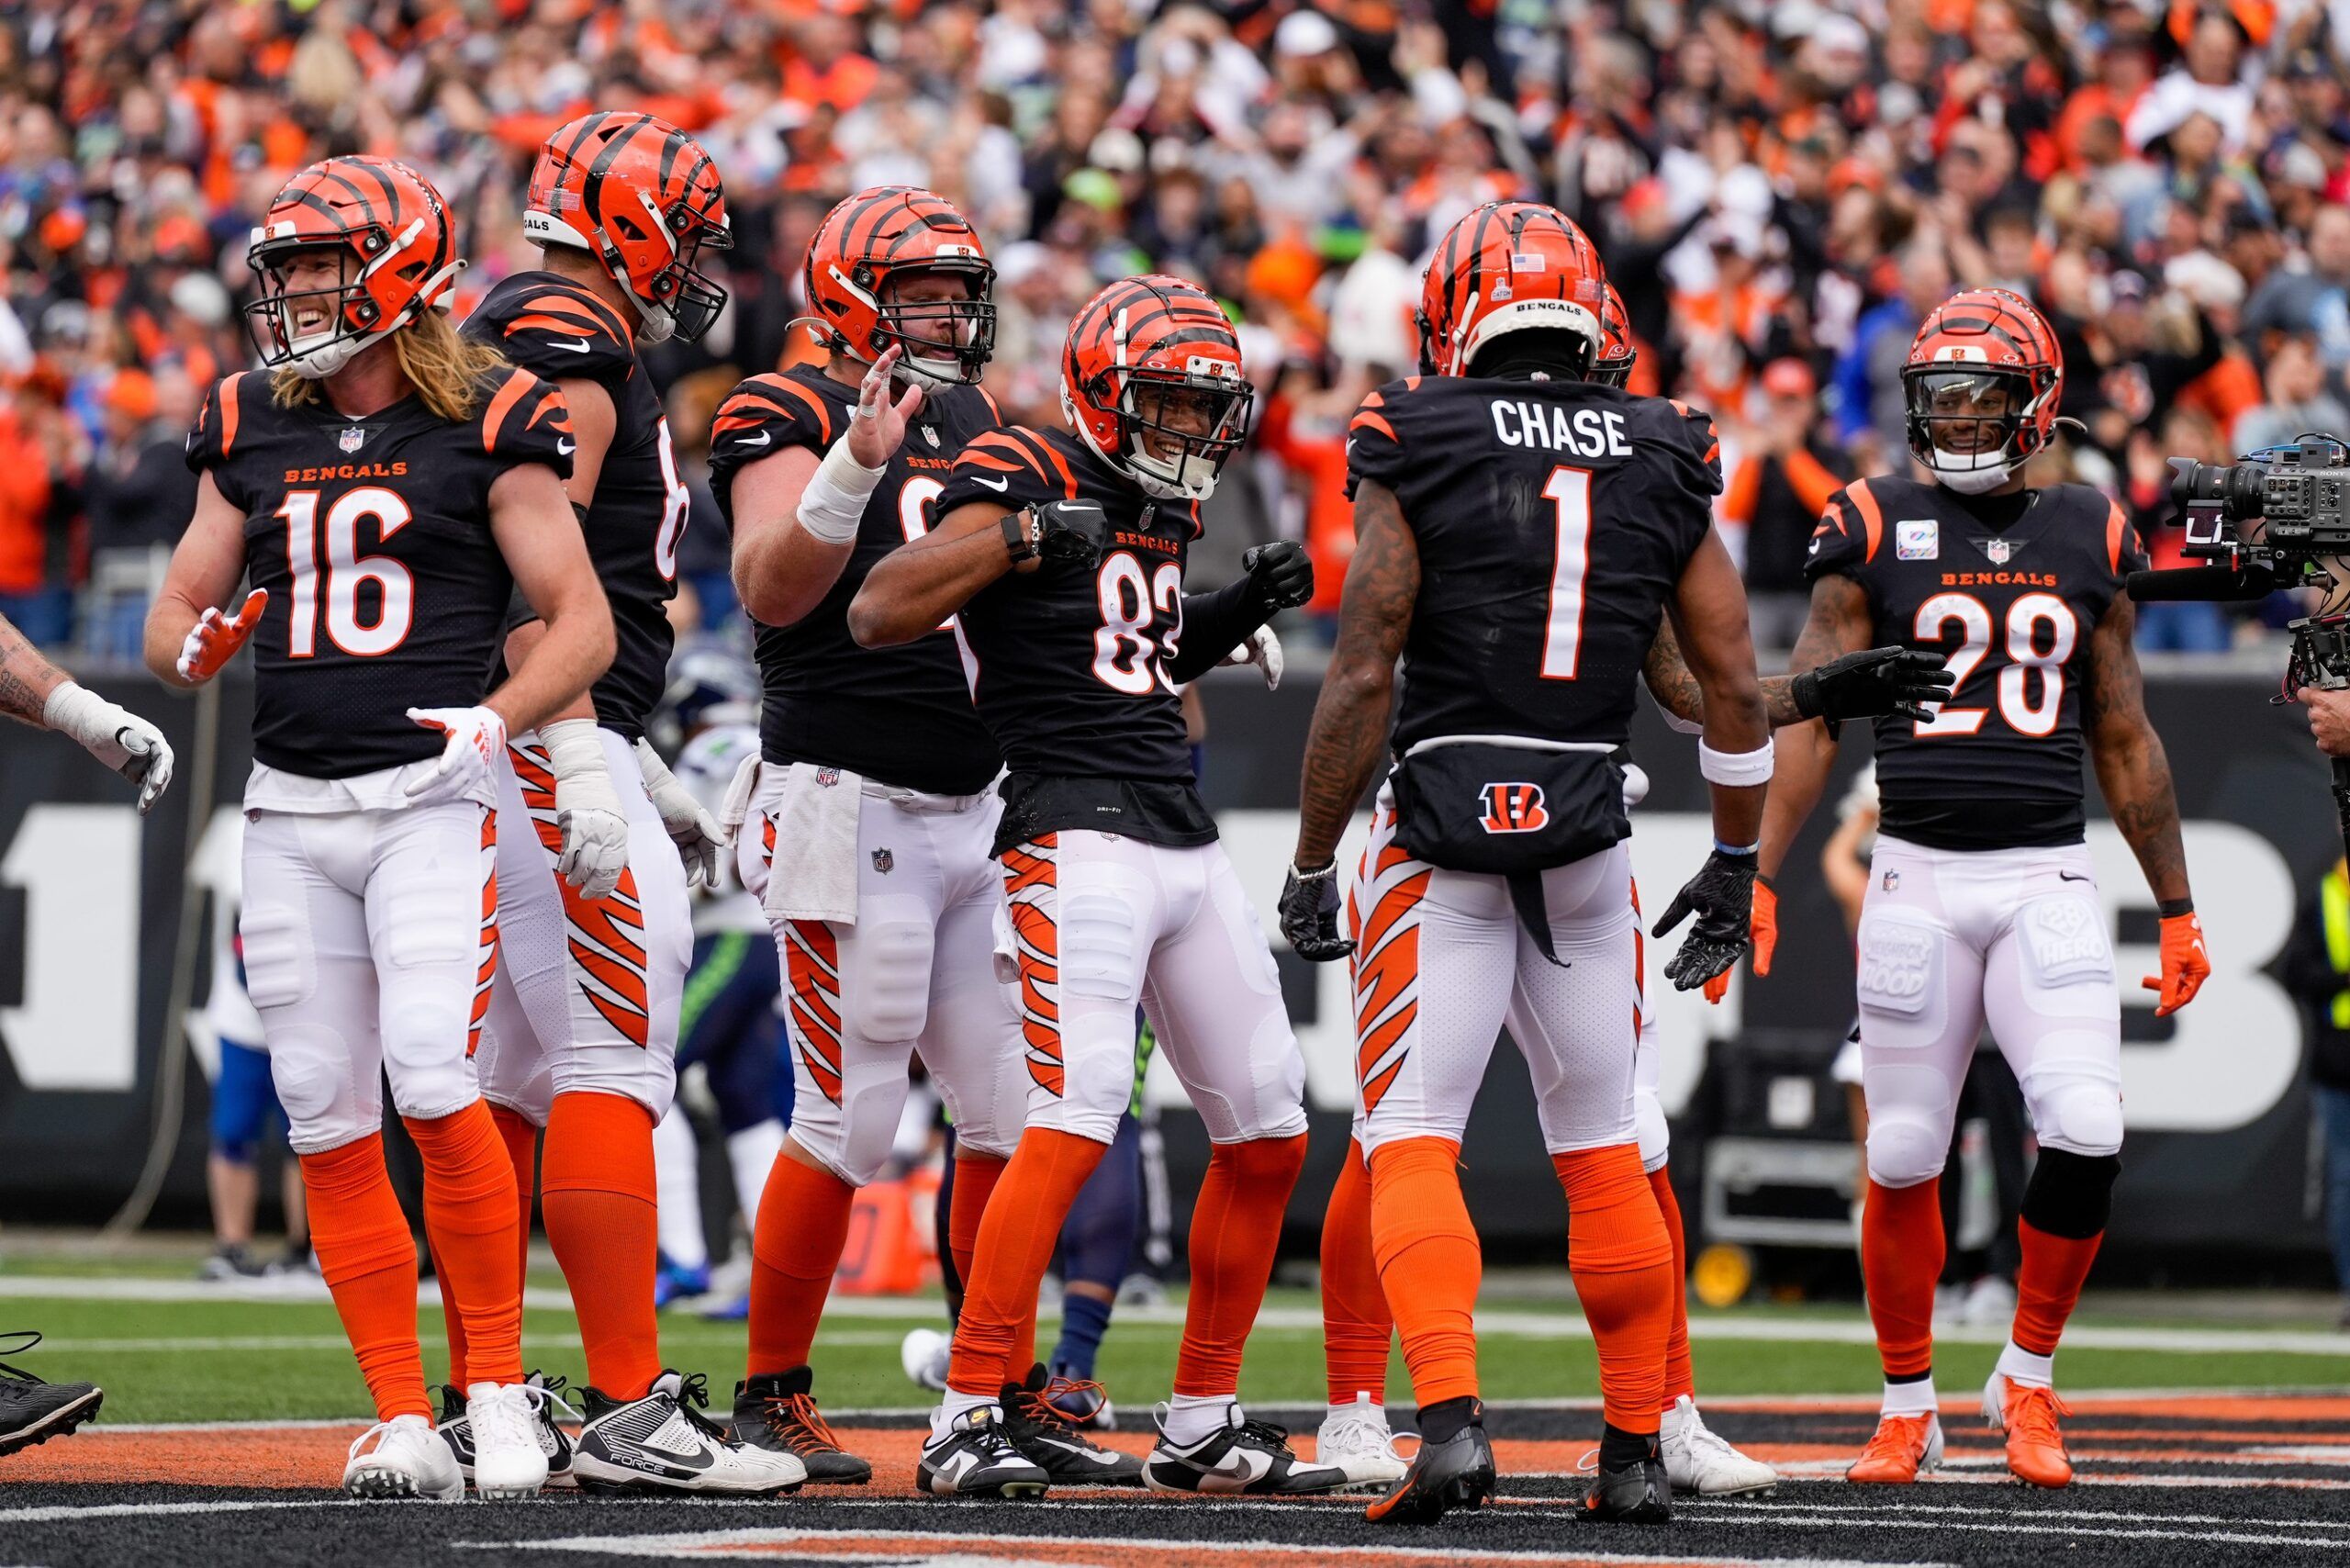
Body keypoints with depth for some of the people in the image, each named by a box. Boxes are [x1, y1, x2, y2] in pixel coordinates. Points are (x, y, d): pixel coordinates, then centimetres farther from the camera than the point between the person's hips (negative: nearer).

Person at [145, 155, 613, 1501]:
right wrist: (197, 647, -7)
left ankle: (499, 1386, -5)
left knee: (434, 1083, -18)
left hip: (432, 797, -5)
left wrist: (497, 717, -21)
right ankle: (404, 1424, 6)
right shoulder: (248, 429, 12)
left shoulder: (487, 426, -2)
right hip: (291, 807, 5)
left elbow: (585, 623, -4)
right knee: (330, 1120, 1)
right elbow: (175, 616, 17)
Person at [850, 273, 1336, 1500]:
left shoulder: (1157, 509, 17)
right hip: (1079, 835, -9)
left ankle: (1201, 1427, 19)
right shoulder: (1029, 478, -7)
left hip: (1188, 844, 9)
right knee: (1076, 1118, -20)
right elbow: (877, 615, -17)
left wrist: (1241, 607, 15)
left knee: (1267, 1131, 9)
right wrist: (1020, 537, -26)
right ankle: (964, 1420, -18)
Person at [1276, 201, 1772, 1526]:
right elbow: (1737, 691, 8)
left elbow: (1364, 676, -8)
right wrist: (1736, 868, 19)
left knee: (1410, 1140, -1)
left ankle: (1452, 1419, -19)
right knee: (1605, 1150, 14)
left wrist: (1313, 862, -1)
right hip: (1591, 844, 3)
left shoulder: (1418, 452, -4)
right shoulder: (1664, 465, 7)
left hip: (1445, 842, -3)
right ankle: (1639, 1453, 16)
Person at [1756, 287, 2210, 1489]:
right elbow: (1809, 721, 2)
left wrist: (2177, 913, 16)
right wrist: (1753, 882, -7)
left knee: (2086, 1132, -14)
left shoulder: (2090, 542, 9)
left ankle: (2027, 1380, 5)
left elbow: (2124, 742, 16)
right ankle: (1908, 1405, 19)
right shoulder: (1877, 534, 2)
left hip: (2047, 880, 1)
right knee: (1904, 1157, 2)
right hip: (1919, 879, -1)